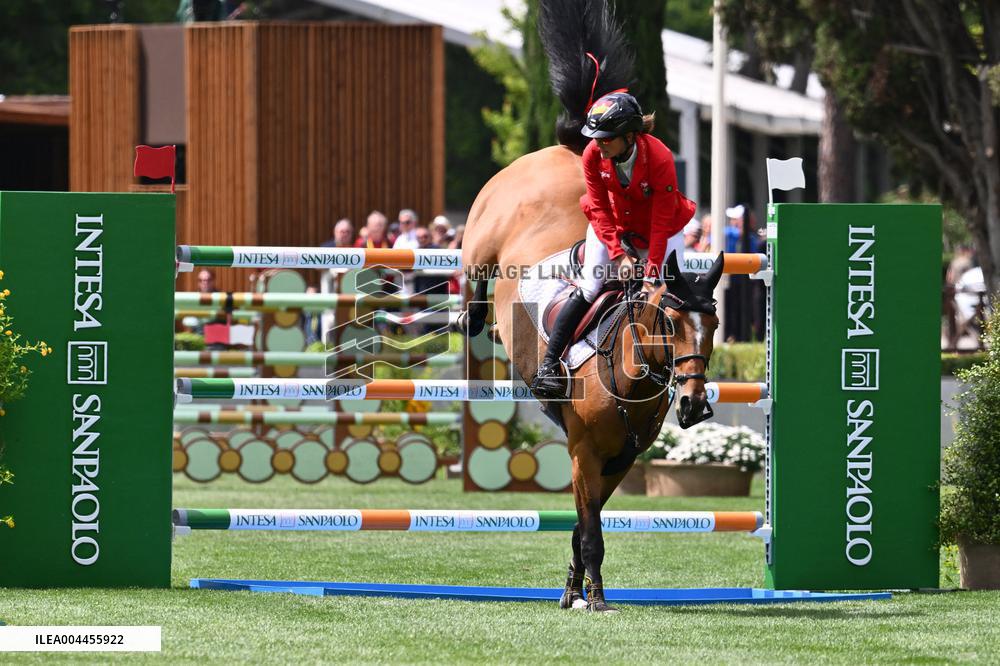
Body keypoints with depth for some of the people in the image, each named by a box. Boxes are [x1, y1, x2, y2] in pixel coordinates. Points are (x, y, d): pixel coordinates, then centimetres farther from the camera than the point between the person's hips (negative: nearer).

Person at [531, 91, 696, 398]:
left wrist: (651, 275, -30)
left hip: (658, 224, -1)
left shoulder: (660, 158, -34)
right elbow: (599, 209, -15)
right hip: (612, 222, 1)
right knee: (588, 290, -12)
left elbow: (662, 222, -28)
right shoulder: (593, 155, -25)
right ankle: (549, 364, -11)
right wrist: (618, 255, -26)